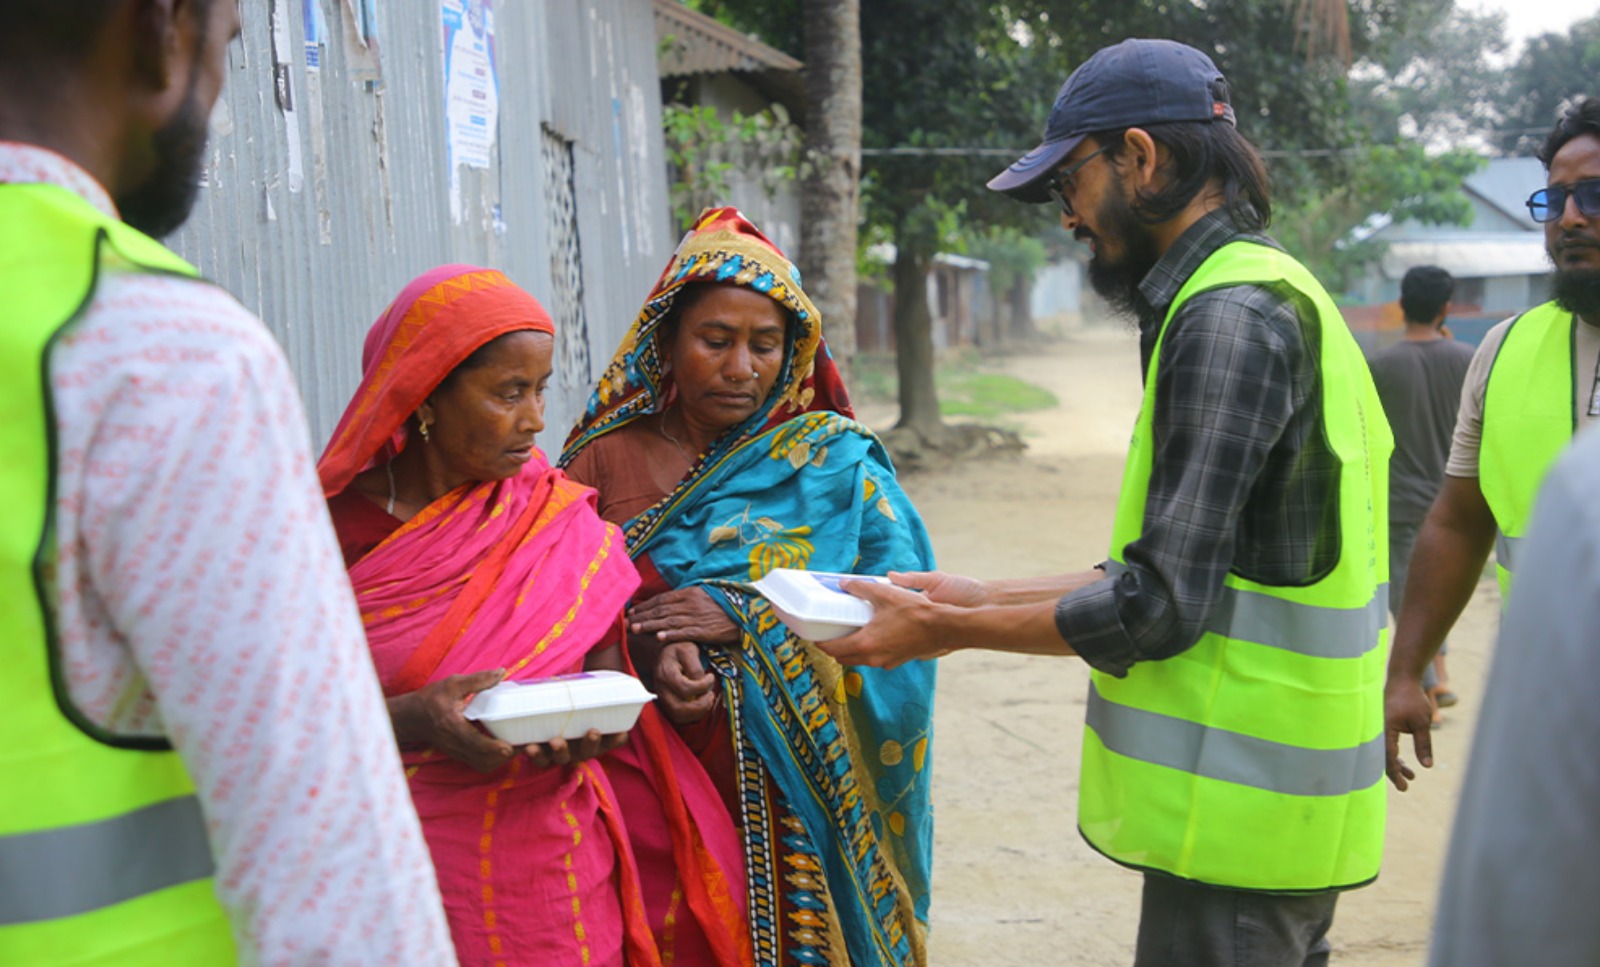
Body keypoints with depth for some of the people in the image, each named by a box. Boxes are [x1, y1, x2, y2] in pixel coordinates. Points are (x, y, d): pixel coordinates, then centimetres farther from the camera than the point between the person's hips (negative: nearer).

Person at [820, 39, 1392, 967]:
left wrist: (943, 630, -10)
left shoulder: (1229, 319, -18)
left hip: (1241, 809, -10)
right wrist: (983, 596, 13)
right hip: (1280, 796, 10)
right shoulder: (1270, 292, 14)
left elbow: (1160, 609, -21)